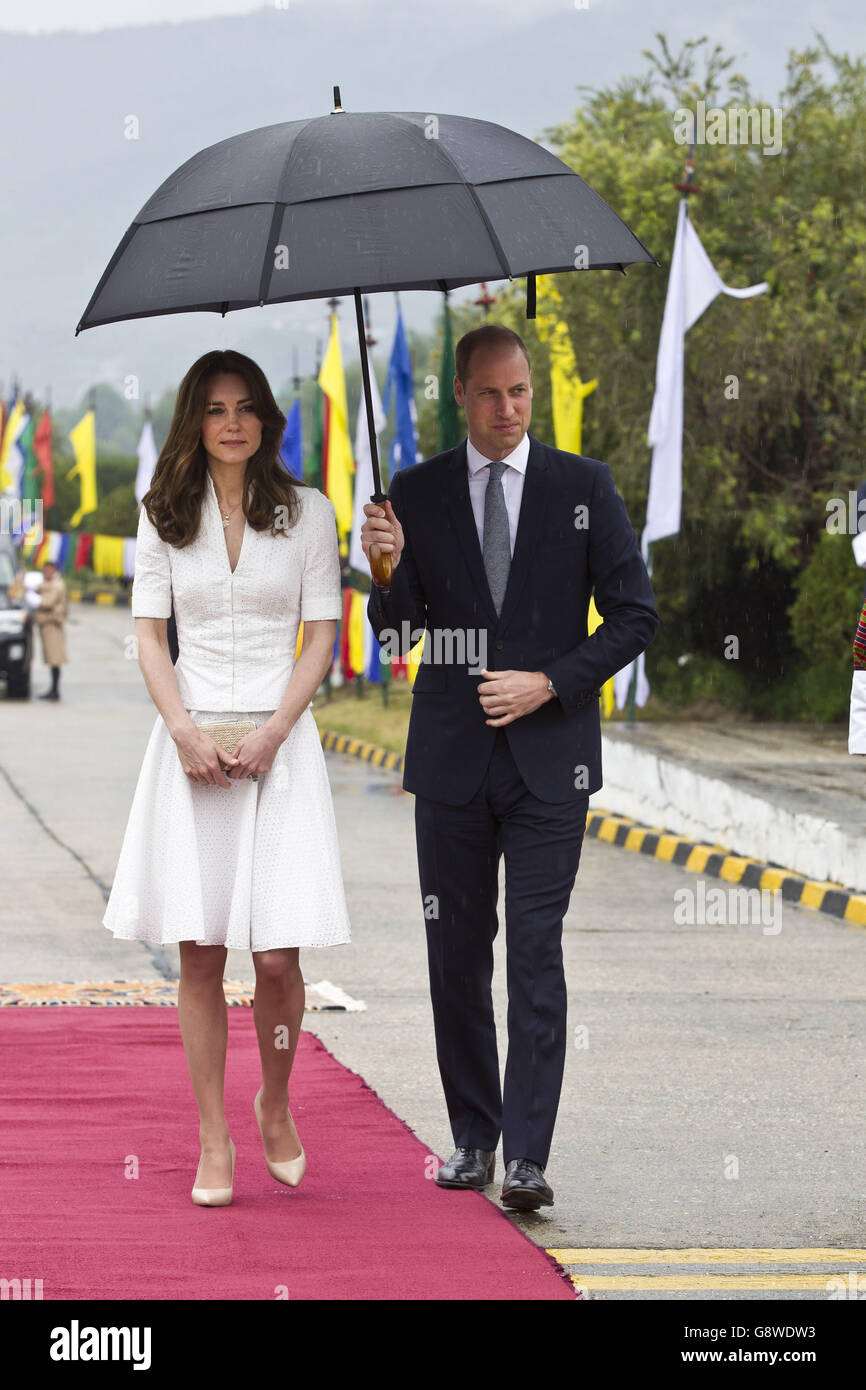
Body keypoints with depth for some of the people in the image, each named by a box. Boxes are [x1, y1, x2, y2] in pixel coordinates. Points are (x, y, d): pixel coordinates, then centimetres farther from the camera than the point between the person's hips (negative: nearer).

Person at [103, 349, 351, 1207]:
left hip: (280, 741, -1)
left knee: (278, 953, -7)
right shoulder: (165, 517, 9)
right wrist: (185, 731, -9)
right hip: (192, 740, 1)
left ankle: (275, 1105, 20)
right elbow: (149, 636, 6)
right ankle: (214, 1142, 6)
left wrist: (272, 732, -9)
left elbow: (322, 636, 3)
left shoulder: (307, 513, 6)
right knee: (200, 953, -1)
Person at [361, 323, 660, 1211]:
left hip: (549, 754, -2)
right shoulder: (417, 494, 5)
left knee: (535, 949, -9)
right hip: (450, 759, 2)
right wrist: (389, 572, -16)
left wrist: (549, 682, -9)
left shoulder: (584, 487, 2)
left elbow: (634, 615, 2)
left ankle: (526, 1156, -11)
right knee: (456, 953, 6)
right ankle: (473, 1138, 18)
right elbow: (396, 634, 5)